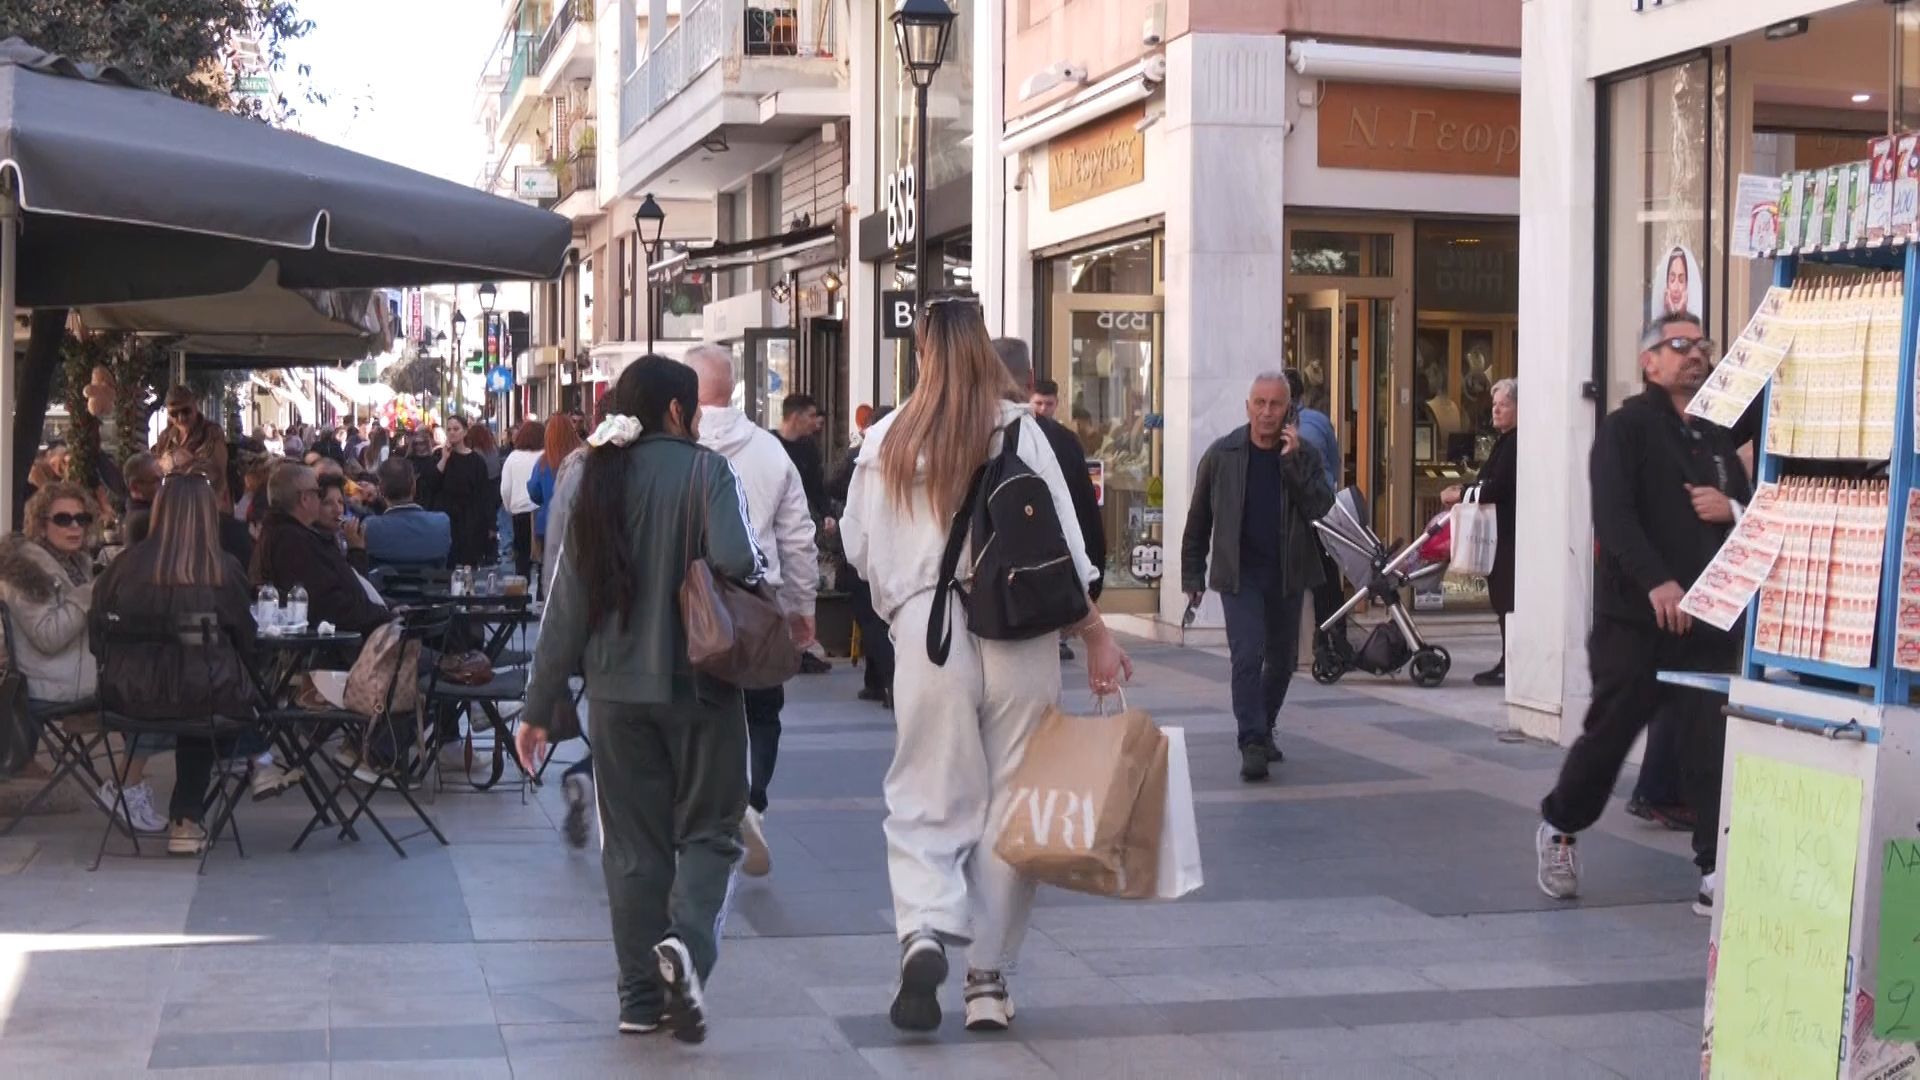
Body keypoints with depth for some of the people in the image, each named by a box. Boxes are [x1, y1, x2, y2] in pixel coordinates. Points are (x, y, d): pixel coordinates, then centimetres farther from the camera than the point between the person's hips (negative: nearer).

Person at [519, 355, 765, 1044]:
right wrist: (758, 572, 1)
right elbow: (735, 559, -24)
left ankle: (641, 997, 12)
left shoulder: (597, 480, 7)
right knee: (708, 830, 8)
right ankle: (686, 941, -18)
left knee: (633, 842, 11)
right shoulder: (704, 470, -7)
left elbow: (567, 602, 6)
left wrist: (542, 706, 8)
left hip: (616, 689, 4)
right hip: (698, 681, -4)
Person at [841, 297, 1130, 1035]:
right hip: (1019, 630, 0)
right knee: (1011, 801, 8)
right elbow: (1062, 542, -1)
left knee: (927, 795, 6)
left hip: (928, 630, 0)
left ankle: (923, 933, -19)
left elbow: (858, 545, 7)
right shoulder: (1019, 429, -1)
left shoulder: (887, 439, 2)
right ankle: (990, 980, 11)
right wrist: (1095, 634, 6)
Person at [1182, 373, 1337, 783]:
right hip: (1240, 573, -3)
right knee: (1247, 656, -15)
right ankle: (1253, 746, -15)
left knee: (1282, 659, 13)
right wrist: (1192, 574, 5)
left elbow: (1320, 507, -14)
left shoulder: (1303, 456, 1)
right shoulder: (1222, 454, -2)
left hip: (1287, 573, 3)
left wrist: (1292, 461, -21)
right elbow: (1198, 519, 5)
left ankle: (1264, 730, 33)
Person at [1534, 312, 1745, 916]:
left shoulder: (1717, 437, 17)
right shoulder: (1625, 428, -3)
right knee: (1609, 733, 5)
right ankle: (1559, 828, 28)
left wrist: (1732, 509, -3)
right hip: (1636, 617, -5)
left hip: (1708, 620, 5)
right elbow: (1613, 514, -16)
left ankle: (1717, 874, 2)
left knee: (1712, 745, -2)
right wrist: (1657, 582, -28)